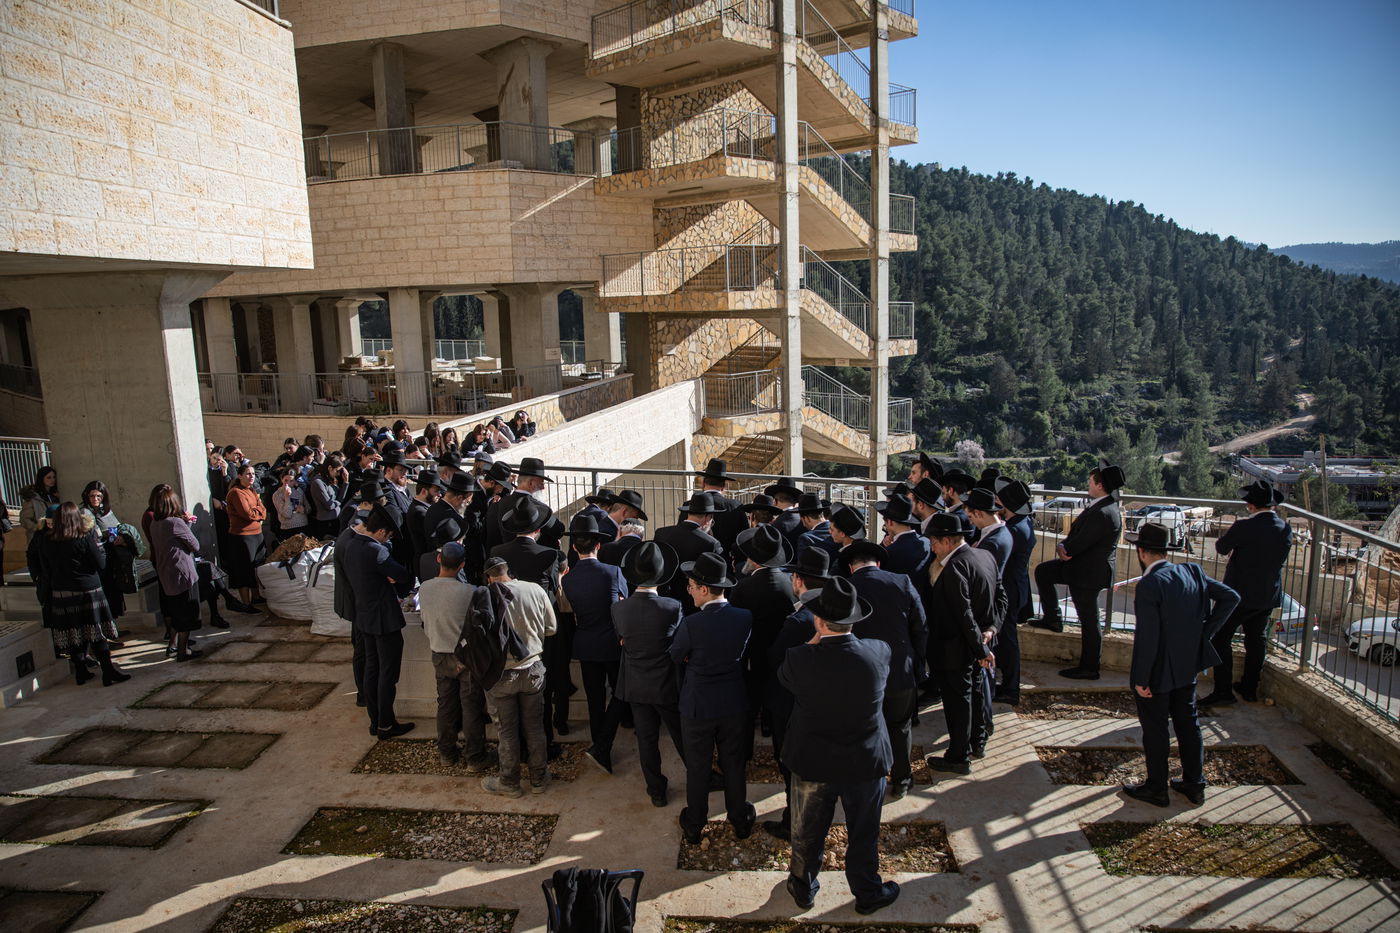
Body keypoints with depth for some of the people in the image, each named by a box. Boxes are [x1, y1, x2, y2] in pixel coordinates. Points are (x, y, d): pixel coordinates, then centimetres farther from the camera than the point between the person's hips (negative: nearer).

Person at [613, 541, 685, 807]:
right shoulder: (672, 608, -23)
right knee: (682, 736, 17)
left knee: (647, 740, 15)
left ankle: (657, 791, 28)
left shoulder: (619, 608, -16)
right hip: (667, 685, -2)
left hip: (636, 685, 2)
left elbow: (621, 639, 1)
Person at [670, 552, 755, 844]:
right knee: (734, 765, 21)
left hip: (697, 707, -3)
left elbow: (674, 657, -8)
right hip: (734, 705, 3)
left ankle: (694, 827, 33)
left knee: (697, 768, 15)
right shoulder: (745, 618, -13)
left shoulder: (691, 624, -25)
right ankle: (740, 820, 37)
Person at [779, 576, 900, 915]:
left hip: (813, 763, 0)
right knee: (864, 834, 22)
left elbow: (783, 676, -3)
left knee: (808, 833, 22)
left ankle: (803, 888, 44)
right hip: (865, 762, 1)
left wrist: (813, 643, -1)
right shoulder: (879, 653, -22)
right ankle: (868, 894, 43)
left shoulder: (800, 659, -27)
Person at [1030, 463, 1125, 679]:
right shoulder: (1101, 506, 5)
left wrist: (1063, 548, -5)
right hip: (1083, 566, 11)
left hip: (1089, 572, -11)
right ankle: (1052, 619, 26)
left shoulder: (1103, 513, -28)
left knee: (1089, 621, 2)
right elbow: (1077, 533, 11)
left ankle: (1089, 669, 16)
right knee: (1043, 571, 19)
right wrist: (1064, 547, -4)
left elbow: (1080, 542, -25)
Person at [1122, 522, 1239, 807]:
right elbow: (1231, 597, 2)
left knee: (1155, 730, 9)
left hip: (1158, 673, -7)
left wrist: (1141, 679, -17)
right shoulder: (1192, 572, -3)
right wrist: (1205, 632, 3)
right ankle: (1195, 785, 32)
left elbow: (1147, 637, -25)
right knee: (1188, 724, 20)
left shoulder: (1148, 585, -25)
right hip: (1188, 666, 7)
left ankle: (1156, 789, 22)